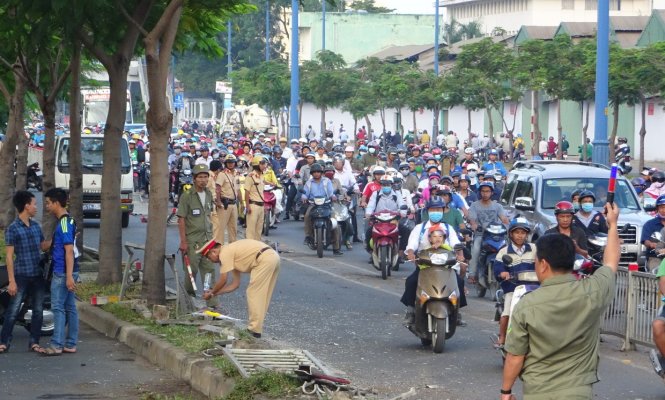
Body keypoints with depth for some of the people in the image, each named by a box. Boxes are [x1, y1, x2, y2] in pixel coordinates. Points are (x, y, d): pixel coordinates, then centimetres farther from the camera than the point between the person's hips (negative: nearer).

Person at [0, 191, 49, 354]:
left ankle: (34, 342, 14)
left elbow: (44, 247, 21)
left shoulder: (36, 226, 10)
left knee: (38, 310, 7)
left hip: (38, 276, 6)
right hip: (21, 276, -6)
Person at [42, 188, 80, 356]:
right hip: (68, 272, 10)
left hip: (63, 273, -10)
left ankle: (56, 345, -6)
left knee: (58, 307, -7)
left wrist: (68, 276, -24)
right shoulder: (67, 221, 14)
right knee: (70, 308, 10)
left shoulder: (64, 223, -16)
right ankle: (71, 344, 12)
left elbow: (69, 250, -21)